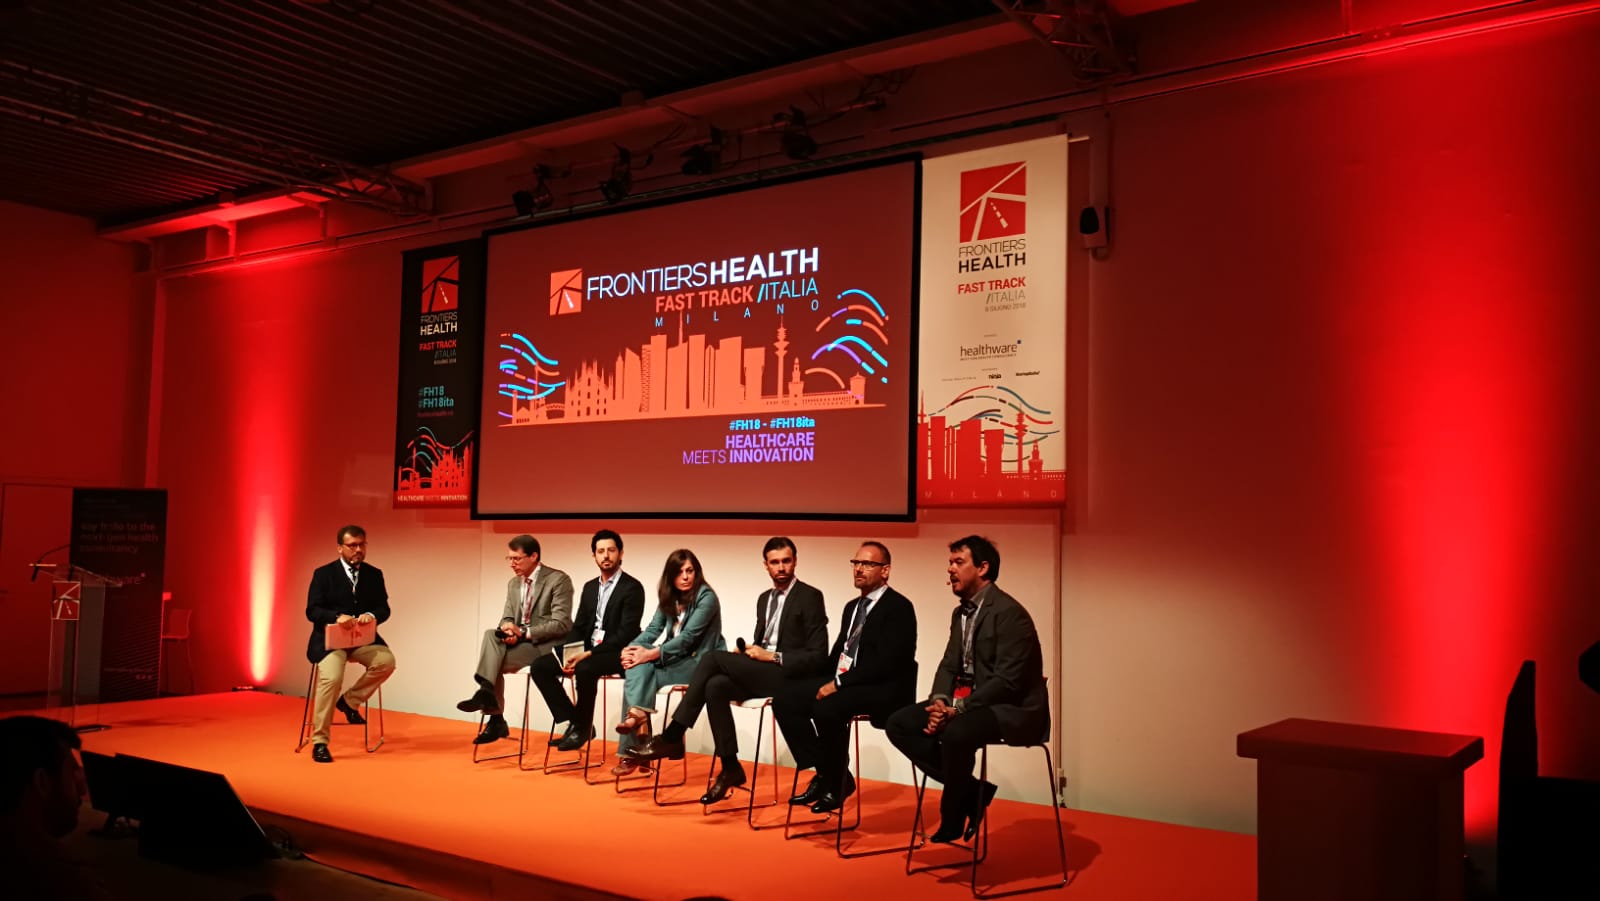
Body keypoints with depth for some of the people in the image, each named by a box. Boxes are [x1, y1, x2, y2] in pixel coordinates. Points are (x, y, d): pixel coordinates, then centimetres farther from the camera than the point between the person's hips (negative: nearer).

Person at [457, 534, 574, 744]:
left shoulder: (558, 580, -11)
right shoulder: (513, 583, 13)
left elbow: (561, 624, -17)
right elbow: (507, 618, 12)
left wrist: (523, 632, -23)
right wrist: (508, 630, -14)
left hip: (546, 645, -7)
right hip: (519, 641, 7)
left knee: (493, 659, -24)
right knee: (491, 635, -23)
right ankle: (486, 693, -24)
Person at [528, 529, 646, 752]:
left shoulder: (632, 587, -8)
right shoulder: (590, 587, 15)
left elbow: (626, 633, -17)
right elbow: (579, 627, 13)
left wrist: (591, 653, -23)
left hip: (617, 654, -7)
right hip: (588, 651, 8)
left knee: (584, 669, -36)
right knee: (540, 666, -9)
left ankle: (583, 728, -14)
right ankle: (575, 721, -5)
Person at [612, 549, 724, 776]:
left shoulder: (706, 597, -12)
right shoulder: (669, 598, 11)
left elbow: (687, 637, -20)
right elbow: (653, 629, 2)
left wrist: (650, 654, -28)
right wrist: (631, 648, -18)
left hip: (701, 662, -6)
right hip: (677, 659, 6)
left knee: (641, 672, -26)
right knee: (636, 668, -23)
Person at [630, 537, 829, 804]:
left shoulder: (810, 597, -4)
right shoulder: (764, 598, 19)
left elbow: (818, 656, -10)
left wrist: (772, 657, -16)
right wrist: (747, 653, 0)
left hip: (788, 676, -7)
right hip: (760, 672, 7)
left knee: (714, 658, -24)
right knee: (715, 687, -26)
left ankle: (671, 737, -20)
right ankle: (730, 768, -19)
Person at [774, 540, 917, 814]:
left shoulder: (899, 607, -8)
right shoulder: (853, 607, 19)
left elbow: (886, 661, -19)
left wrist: (839, 683, -21)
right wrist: (828, 682, 2)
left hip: (883, 690, -9)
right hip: (843, 683, 9)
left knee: (826, 709, -33)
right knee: (785, 701, -8)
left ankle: (837, 782, -11)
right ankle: (824, 773, -2)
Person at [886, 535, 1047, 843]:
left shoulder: (1008, 612, -16)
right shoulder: (961, 612, 12)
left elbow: (1007, 681, -22)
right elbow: (949, 665, 12)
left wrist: (958, 708, -25)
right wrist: (940, 701, -9)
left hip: (1013, 709, -9)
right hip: (969, 702, 9)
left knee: (956, 733, -36)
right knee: (899, 723, -5)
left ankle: (952, 819, -10)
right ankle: (969, 791, -2)